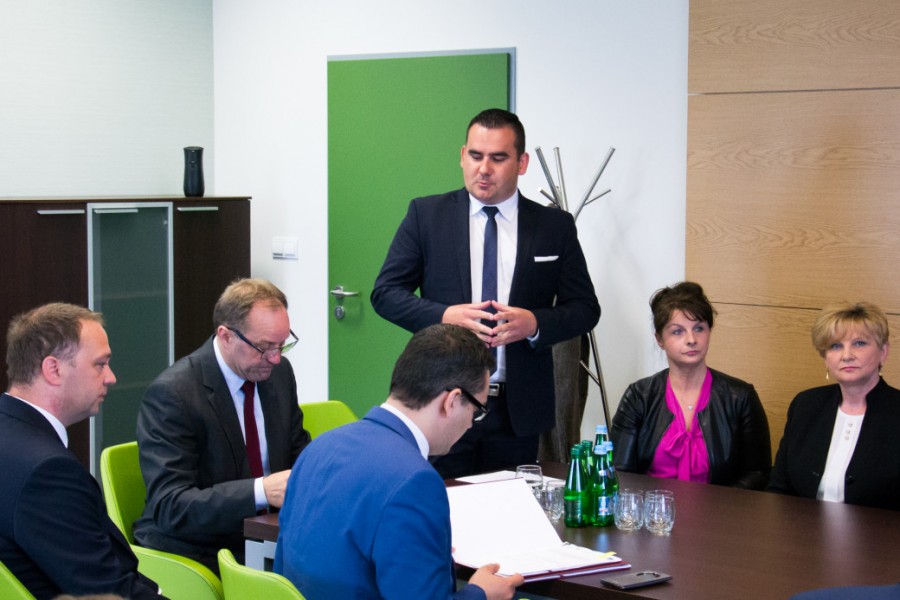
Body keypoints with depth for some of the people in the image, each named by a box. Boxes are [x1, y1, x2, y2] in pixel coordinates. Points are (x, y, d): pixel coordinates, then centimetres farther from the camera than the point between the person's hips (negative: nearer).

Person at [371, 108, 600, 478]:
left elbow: (585, 308, 8)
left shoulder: (555, 226, 6)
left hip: (516, 413, 1)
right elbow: (385, 293, 2)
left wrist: (535, 323, -13)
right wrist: (445, 316, -15)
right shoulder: (426, 215, 4)